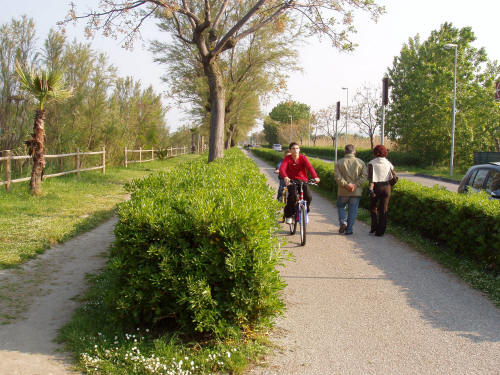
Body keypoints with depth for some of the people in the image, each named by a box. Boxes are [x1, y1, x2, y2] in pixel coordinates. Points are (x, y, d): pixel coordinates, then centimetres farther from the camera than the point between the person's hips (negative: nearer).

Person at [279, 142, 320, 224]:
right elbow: (282, 168, -22)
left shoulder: (303, 158, -4)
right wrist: (285, 177, -45)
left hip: (302, 181, 1)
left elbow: (309, 167, -21)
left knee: (308, 197, -21)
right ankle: (289, 215, -8)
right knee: (292, 196, -29)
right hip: (291, 181, -1)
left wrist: (315, 177, -40)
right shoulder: (287, 159, -5)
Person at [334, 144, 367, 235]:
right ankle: (349, 229, 9)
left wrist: (346, 184, -14)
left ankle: (342, 222, 0)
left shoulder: (339, 162, -1)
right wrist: (356, 184, -11)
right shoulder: (360, 162, 2)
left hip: (343, 191, 0)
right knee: (352, 210, 8)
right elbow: (364, 175, -8)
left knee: (341, 207, 20)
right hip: (356, 192, 1)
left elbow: (337, 176, -12)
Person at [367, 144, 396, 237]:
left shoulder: (372, 163, -4)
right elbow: (394, 176, 2)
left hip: (376, 187, -2)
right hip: (386, 187, 2)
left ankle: (374, 227, 8)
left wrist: (370, 188, -21)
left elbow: (371, 176, -16)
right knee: (383, 210, 6)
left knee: (373, 208, 18)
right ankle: (380, 231, 5)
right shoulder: (388, 163, 5)